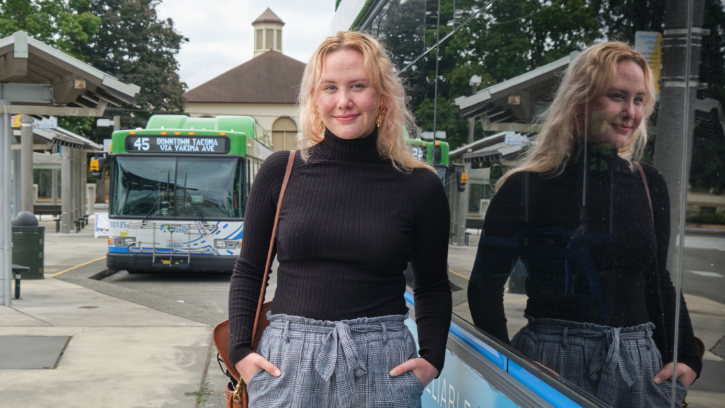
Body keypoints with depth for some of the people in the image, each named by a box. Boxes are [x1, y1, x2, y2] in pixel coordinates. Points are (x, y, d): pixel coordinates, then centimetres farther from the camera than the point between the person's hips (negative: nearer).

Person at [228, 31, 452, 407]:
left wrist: (432, 359, 0)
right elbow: (248, 270, 9)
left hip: (381, 369, 0)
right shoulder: (281, 172, 2)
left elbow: (433, 286, 12)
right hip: (286, 362, 1)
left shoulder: (420, 186, 1)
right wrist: (240, 350, 0)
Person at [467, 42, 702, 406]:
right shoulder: (527, 186, -8)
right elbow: (485, 284, -8)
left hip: (637, 362, 5)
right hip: (553, 361, -4)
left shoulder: (649, 184, 7)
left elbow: (658, 281, 14)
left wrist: (685, 358, 2)